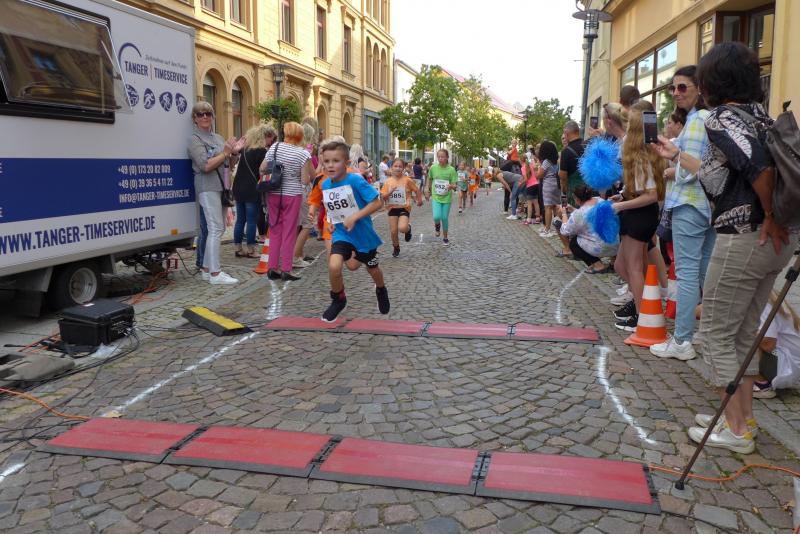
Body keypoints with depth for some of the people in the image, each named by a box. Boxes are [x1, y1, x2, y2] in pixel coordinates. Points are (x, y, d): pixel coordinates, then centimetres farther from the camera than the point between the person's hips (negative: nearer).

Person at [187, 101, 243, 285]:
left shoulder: (218, 138, 17)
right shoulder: (195, 139, -6)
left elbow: (229, 163, 20)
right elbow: (205, 165, -18)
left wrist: (235, 152, 1)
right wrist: (225, 152, -11)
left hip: (221, 187, 8)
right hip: (207, 187, -8)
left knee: (218, 228, 10)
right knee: (215, 229, -14)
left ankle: (207, 269, 17)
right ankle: (215, 274, -14)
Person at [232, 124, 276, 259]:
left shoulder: (245, 148, 10)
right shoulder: (262, 152, -12)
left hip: (238, 189, 7)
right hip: (252, 191, -7)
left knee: (240, 219, 11)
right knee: (251, 220, 0)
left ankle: (237, 248, 16)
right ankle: (250, 250, 4)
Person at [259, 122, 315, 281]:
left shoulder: (275, 147, -1)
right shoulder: (303, 154, -10)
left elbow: (262, 169, 0)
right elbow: (306, 180, -12)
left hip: (273, 194, 3)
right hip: (292, 195, -3)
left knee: (275, 231, 13)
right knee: (289, 232, 4)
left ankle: (273, 268, 14)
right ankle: (286, 270, 5)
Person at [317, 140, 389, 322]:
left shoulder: (355, 181, -22)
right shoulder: (325, 185, -4)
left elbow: (376, 203, -23)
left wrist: (354, 217, -29)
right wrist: (332, 221, 4)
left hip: (363, 233, -3)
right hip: (341, 233, 3)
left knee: (372, 269, 18)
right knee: (334, 266, -22)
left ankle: (381, 291, 53)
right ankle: (338, 300, 6)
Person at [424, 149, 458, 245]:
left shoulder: (451, 170, -10)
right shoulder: (433, 168, -5)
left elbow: (454, 186, -10)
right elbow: (429, 179, 12)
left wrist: (451, 186, -32)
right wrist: (427, 191, 14)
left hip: (446, 198, 0)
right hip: (435, 197, 0)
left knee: (444, 218, 6)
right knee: (436, 217, -17)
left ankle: (445, 238, 26)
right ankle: (437, 225, 21)